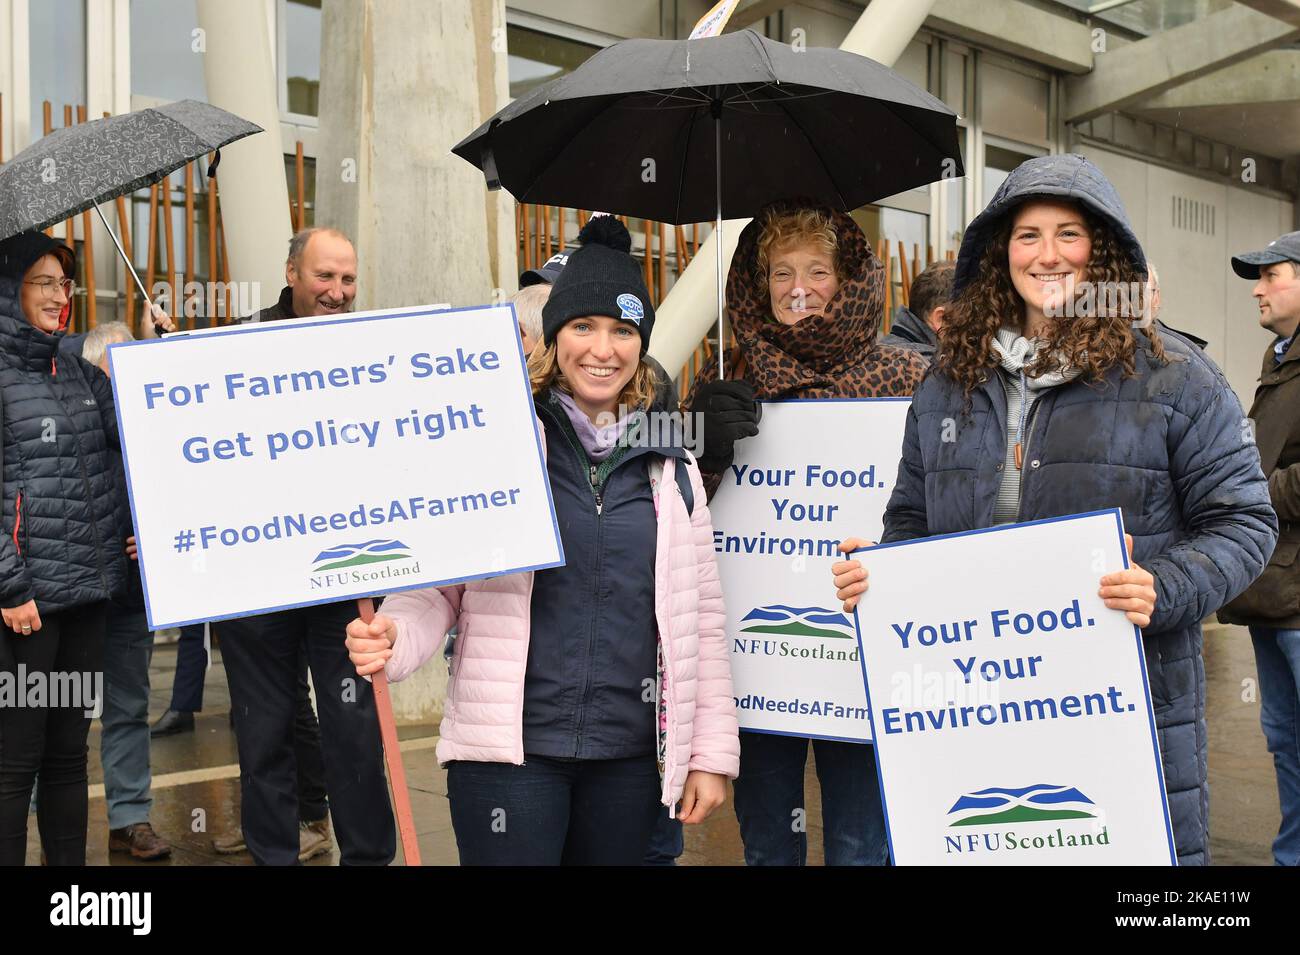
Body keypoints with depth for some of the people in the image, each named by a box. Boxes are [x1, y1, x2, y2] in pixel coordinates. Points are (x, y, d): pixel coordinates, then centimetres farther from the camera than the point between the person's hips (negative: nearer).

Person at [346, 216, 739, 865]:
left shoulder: (671, 470, 8)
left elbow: (702, 622, 10)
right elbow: (438, 584, 0)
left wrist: (712, 752, 8)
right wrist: (393, 639, -21)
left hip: (629, 756, 3)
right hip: (509, 747, -3)